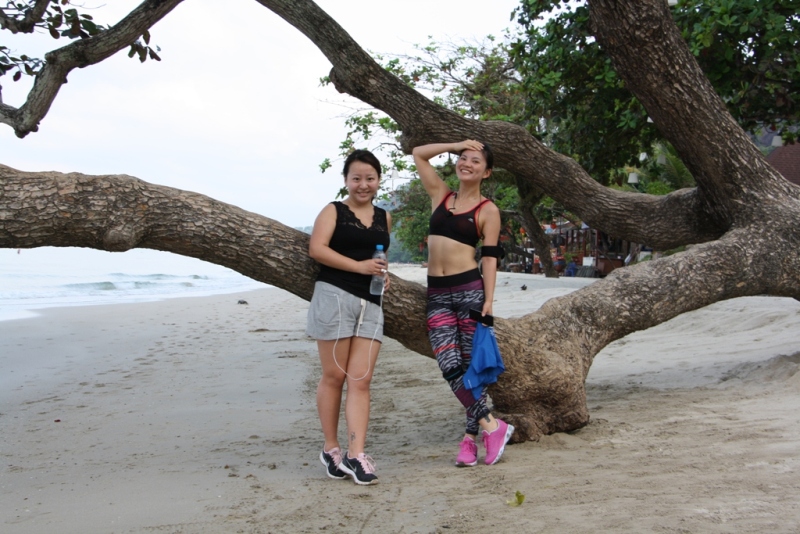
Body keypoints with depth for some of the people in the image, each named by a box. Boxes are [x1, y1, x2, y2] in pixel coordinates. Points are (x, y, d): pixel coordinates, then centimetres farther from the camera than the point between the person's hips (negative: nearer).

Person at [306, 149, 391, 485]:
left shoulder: (384, 218, 17)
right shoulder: (333, 211, 3)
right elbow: (316, 249, -10)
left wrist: (383, 274, 9)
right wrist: (359, 266, -17)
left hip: (371, 303, 4)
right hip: (335, 296, -4)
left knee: (361, 380, -2)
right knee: (334, 376, 1)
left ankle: (356, 454, -3)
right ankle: (330, 448, 13)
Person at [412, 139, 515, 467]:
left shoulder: (488, 211, 3)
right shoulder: (441, 195, 14)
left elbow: (490, 257, -3)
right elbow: (417, 153, 19)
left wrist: (489, 300, -11)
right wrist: (455, 145, 16)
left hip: (470, 290, -4)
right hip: (437, 294, 4)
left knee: (472, 365, -2)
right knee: (449, 366, -6)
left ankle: (472, 436, 8)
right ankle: (490, 424, 4)